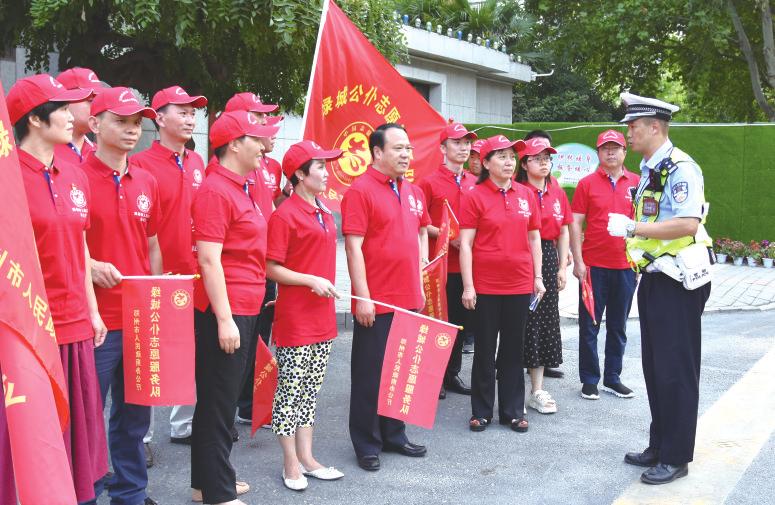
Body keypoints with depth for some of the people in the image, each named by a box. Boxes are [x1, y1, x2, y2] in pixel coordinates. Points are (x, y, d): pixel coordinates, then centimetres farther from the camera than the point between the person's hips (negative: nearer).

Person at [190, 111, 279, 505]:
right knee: (218, 402, -1)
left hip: (244, 309, 10)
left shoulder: (239, 188, 15)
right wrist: (224, 319, -22)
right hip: (225, 313, -10)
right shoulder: (215, 190, -15)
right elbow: (209, 258, -20)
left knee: (219, 399, 17)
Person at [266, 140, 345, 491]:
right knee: (290, 390, 3)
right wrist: (311, 281, -20)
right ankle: (291, 464, 15)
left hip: (322, 317, 8)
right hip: (295, 318, -8)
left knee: (310, 389, 14)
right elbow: (271, 269, -14)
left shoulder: (325, 214, 12)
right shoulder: (284, 215, -12)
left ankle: (307, 458, 25)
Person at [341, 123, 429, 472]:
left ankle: (394, 434, 30)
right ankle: (367, 445, 17)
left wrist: (419, 286, 16)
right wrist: (362, 296, -17)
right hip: (376, 302, -7)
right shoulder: (361, 190, -10)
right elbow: (353, 246, -14)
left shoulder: (414, 192, 12)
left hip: (409, 299, 7)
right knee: (370, 374, 4)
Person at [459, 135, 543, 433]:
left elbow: (534, 238, 12)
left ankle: (513, 410, 22)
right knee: (485, 349, 7)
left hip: (520, 285, 3)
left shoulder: (526, 195, 7)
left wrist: (537, 277, 7)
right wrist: (468, 286, -12)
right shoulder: (475, 196, -5)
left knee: (514, 349, 11)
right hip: (486, 286, -3)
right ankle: (481, 411, 20)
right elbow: (465, 243, -7)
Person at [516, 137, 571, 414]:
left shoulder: (557, 191, 10)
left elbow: (563, 232, 13)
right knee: (525, 321, -1)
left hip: (548, 258, 6)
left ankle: (537, 389, 15)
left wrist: (562, 267, 8)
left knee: (546, 321, 7)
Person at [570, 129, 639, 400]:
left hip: (626, 266, 2)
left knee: (618, 326, 11)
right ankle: (589, 380, 14)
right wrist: (578, 261, -8)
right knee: (589, 324, 4)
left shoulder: (636, 183, 6)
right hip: (593, 265, -2)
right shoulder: (587, 183, 0)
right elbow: (576, 223, -2)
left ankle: (613, 378, 23)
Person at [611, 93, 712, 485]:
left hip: (678, 283, -9)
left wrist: (631, 227, -25)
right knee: (654, 367, 15)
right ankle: (659, 445, 27)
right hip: (654, 279, 10)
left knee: (676, 371, -1)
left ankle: (676, 457, 10)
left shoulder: (680, 168, -16)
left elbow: (688, 223, -28)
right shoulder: (648, 170, 13)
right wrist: (636, 242, 11)